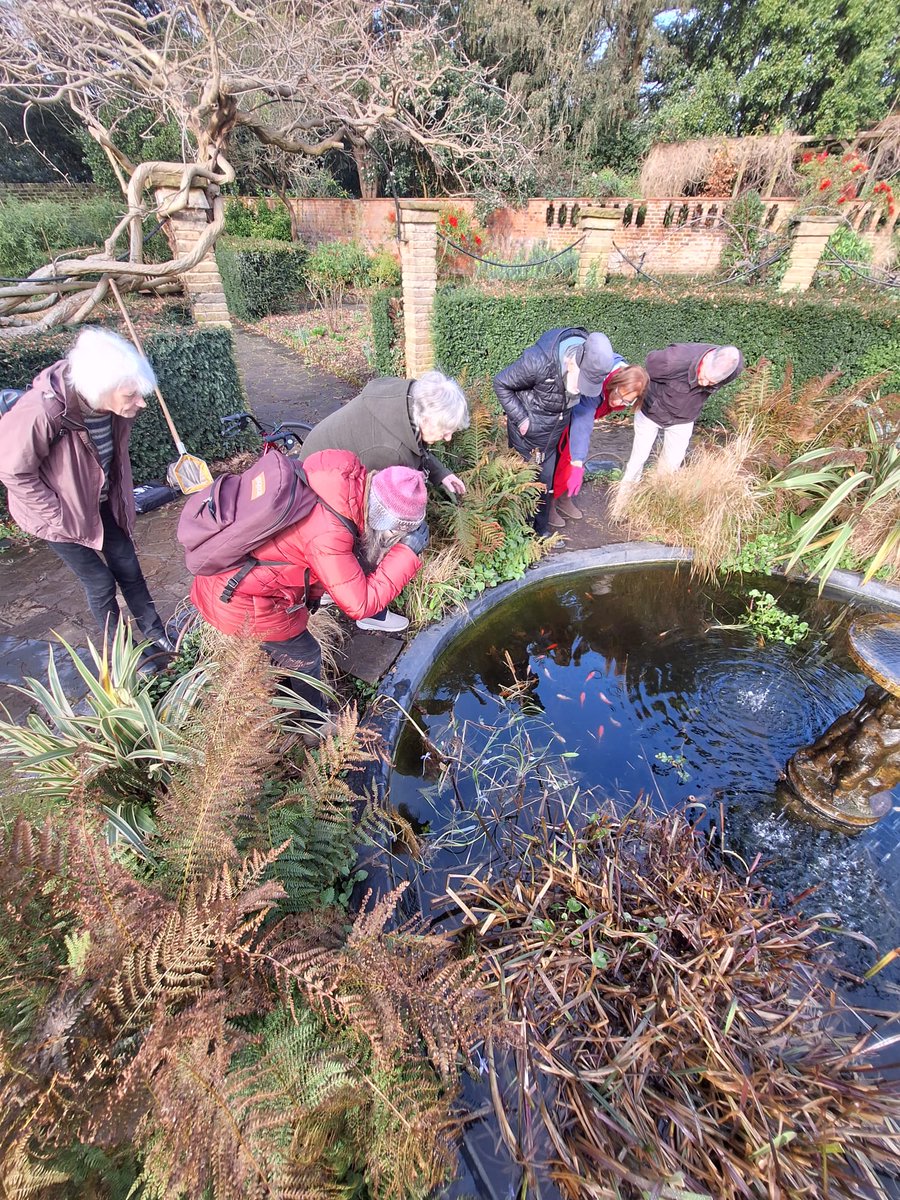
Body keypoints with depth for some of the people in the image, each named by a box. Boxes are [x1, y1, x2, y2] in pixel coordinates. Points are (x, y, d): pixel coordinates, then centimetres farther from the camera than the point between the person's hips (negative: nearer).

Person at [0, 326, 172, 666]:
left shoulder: (114, 404, -17)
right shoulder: (43, 412, -34)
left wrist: (120, 493, 8)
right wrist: (57, 516, -17)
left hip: (102, 501, 5)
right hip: (63, 512, -5)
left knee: (128, 567, 12)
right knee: (100, 581, 4)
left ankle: (156, 637, 30)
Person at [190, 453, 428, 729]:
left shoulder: (343, 480, -10)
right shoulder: (328, 534, -34)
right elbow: (359, 604, -25)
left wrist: (311, 592, 7)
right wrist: (407, 551, -23)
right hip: (237, 602, -8)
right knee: (305, 658, 11)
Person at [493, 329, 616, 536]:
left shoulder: (592, 362, -16)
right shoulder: (538, 362, -33)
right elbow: (500, 383, -19)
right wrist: (521, 418, -20)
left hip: (552, 435, 5)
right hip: (526, 433, -5)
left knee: (546, 484, 15)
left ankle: (541, 530, 33)